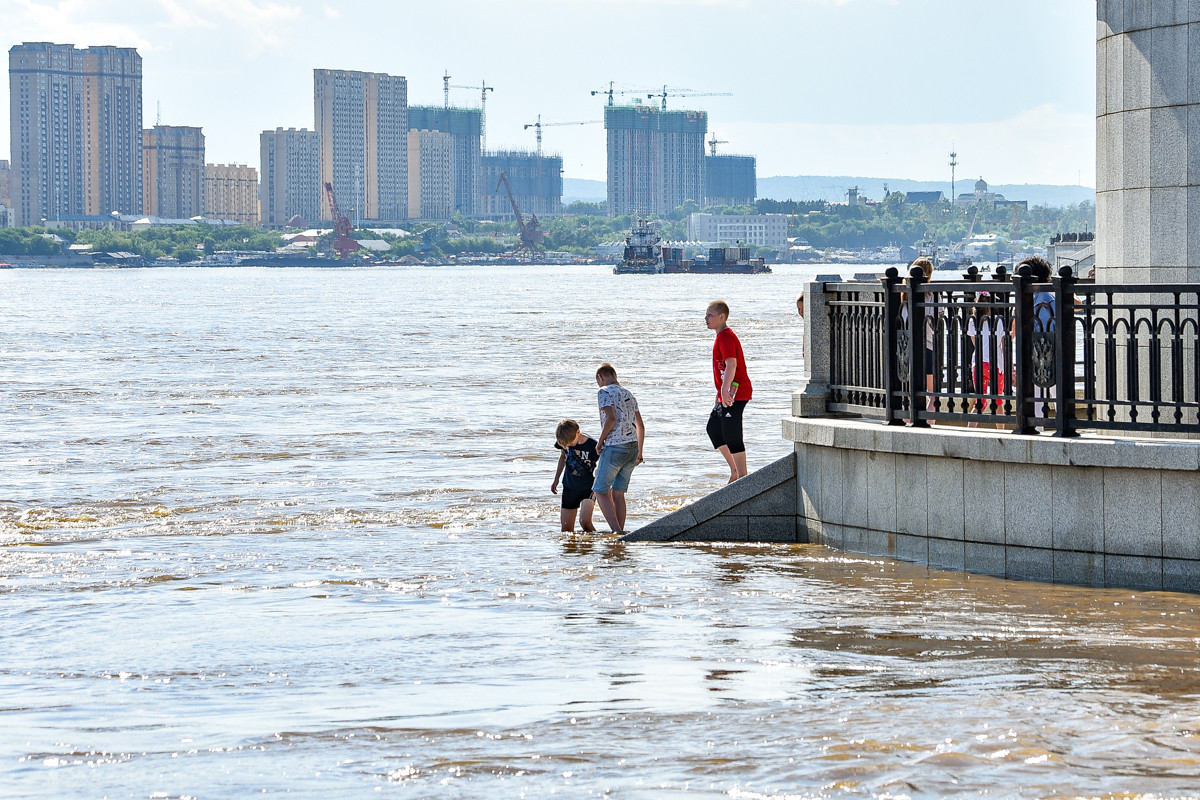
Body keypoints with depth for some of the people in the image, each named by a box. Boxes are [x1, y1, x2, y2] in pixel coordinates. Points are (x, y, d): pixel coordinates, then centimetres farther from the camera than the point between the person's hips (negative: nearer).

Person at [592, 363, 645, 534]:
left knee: (600, 491, 0)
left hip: (614, 448, -7)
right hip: (632, 446, 7)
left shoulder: (604, 392, -4)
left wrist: (600, 441, -7)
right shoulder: (628, 394, 19)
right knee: (618, 493, 12)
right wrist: (640, 452, 25)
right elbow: (640, 426, 19)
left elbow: (611, 418, -18)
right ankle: (620, 532, 9)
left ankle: (617, 531, -14)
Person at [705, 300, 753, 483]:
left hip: (734, 394, -11)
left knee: (731, 435, -7)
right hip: (726, 394, 11)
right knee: (713, 428, 17)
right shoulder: (722, 336, 17)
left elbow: (731, 365, -28)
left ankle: (742, 477, -2)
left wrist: (725, 390, -38)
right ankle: (734, 470, 22)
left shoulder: (726, 337, -16)